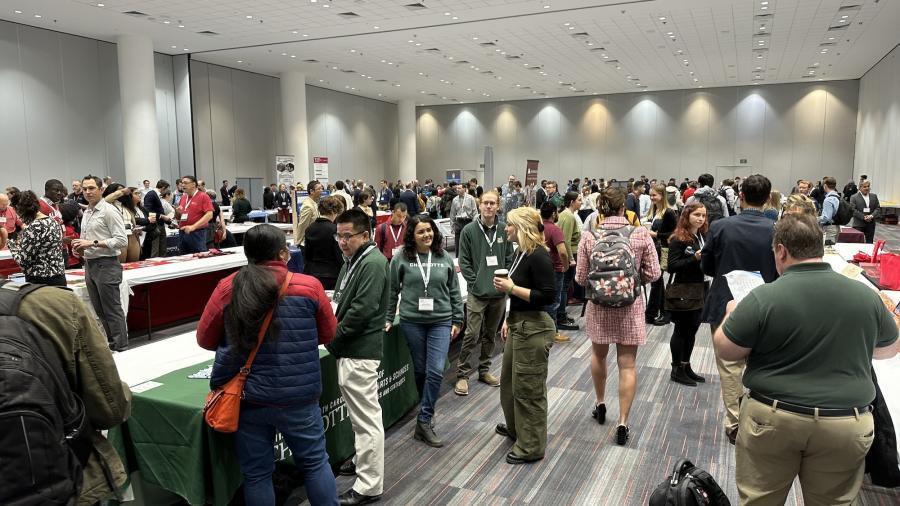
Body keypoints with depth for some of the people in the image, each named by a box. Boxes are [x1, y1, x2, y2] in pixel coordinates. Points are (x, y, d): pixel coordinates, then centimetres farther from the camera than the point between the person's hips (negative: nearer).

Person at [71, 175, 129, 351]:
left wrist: (93, 243, -20)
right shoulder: (86, 213, 15)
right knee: (100, 311, 14)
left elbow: (122, 241, -18)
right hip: (89, 264, 9)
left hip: (106, 265, -9)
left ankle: (121, 348, 4)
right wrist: (81, 249, 4)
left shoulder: (109, 211, -11)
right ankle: (110, 343, 25)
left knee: (112, 311, -3)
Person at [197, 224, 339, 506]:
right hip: (298, 397, -1)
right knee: (314, 462, 17)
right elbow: (328, 334, 5)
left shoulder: (228, 289, -6)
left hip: (246, 397, 1)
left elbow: (205, 339, 6)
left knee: (256, 474, 15)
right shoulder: (309, 286, -9)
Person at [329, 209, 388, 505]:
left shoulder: (373, 264, -17)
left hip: (360, 351, -10)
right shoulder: (352, 260, 12)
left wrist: (332, 337, -12)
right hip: (349, 348, 10)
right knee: (359, 413, 23)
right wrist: (334, 335, 4)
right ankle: (363, 461, 40)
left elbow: (362, 310, -23)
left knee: (366, 417, -2)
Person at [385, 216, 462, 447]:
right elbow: (392, 291, 4)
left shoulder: (444, 258, 3)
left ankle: (424, 421, 4)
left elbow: (454, 291, 8)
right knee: (420, 370, 11)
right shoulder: (401, 258, -3)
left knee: (436, 371, -7)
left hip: (441, 322, 1)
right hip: (412, 322, -1)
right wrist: (387, 318, 4)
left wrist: (457, 321, 8)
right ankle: (427, 414, 31)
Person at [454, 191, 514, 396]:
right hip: (477, 292, -3)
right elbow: (464, 261, -3)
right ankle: (462, 375, 7)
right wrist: (475, 283, -10)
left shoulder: (504, 229, 3)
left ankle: (484, 370, 30)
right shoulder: (469, 230, -4)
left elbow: (509, 258, 8)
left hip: (499, 292, 4)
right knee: (471, 336, -5)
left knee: (490, 335, 15)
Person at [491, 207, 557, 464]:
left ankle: (532, 447, 19)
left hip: (534, 329, -10)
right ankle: (516, 427, 45)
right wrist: (508, 319, 16)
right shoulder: (521, 253, 8)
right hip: (518, 324, 10)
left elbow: (548, 296, -23)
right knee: (509, 379, 23)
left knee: (528, 387, 2)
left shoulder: (539, 257, -20)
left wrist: (512, 288, -22)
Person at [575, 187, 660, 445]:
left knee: (598, 354, 24)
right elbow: (653, 274, -6)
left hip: (599, 306, 1)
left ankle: (600, 405, 40)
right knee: (627, 364, 7)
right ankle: (622, 423, 10)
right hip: (630, 307, -1)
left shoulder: (589, 237, -10)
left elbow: (580, 278, -6)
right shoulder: (641, 234, -11)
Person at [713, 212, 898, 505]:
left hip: (772, 419, -2)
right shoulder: (866, 295, -3)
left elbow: (724, 350, -7)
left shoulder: (763, 298, -16)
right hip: (845, 425, 3)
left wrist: (732, 315, 10)